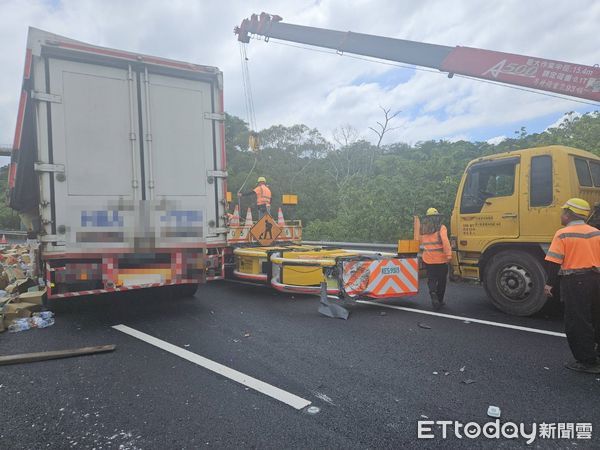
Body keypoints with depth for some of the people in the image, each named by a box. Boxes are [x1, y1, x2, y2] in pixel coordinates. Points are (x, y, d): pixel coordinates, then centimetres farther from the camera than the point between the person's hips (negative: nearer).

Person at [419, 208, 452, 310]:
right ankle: (439, 300, 20)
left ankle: (433, 294, -18)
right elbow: (445, 241, -19)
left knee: (431, 279, 9)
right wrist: (449, 255, -20)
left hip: (428, 259, 3)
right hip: (441, 259, -3)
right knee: (441, 280, 12)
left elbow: (419, 242, 17)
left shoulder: (423, 229, 7)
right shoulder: (441, 228, -7)